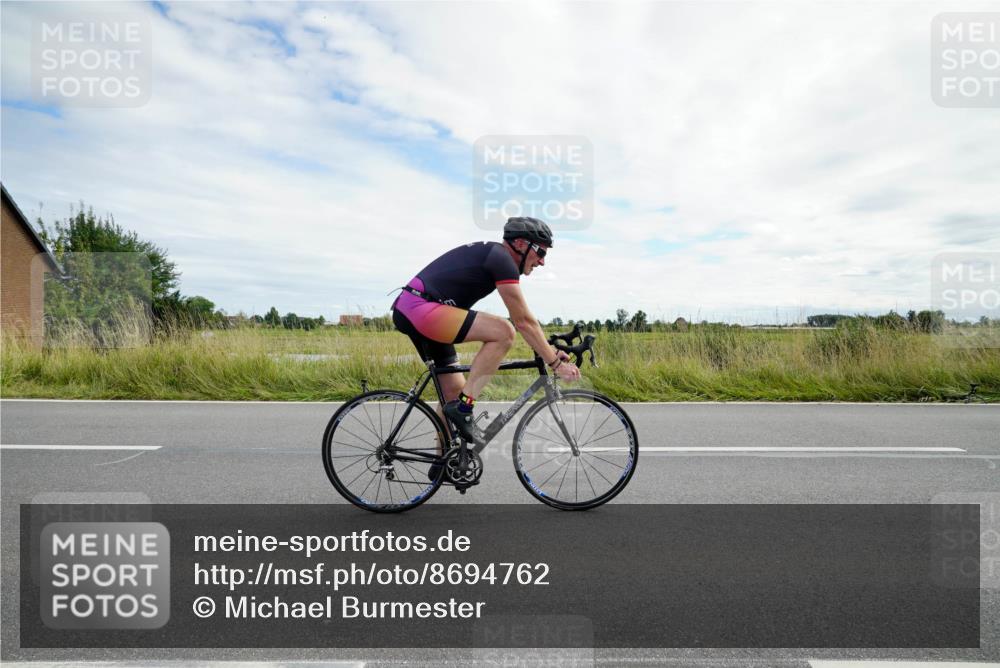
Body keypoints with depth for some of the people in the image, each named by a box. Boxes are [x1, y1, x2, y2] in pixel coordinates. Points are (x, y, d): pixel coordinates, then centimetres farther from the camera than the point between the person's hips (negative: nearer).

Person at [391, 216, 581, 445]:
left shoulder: (491, 254, 18)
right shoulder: (502, 259, -11)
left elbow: (521, 319, 21)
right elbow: (524, 322, -13)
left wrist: (550, 350, 19)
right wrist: (556, 363, -7)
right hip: (420, 307, -11)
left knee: (454, 390, 14)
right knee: (503, 332, -21)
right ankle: (463, 407, -13)